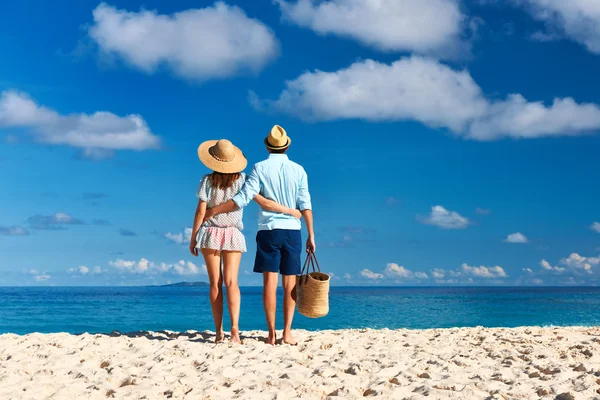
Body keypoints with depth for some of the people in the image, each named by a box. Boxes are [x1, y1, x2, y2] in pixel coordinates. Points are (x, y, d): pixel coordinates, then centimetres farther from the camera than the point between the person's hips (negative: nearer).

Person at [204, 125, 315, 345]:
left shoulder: (260, 168, -1)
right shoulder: (298, 170, 4)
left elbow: (244, 198, -9)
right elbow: (305, 205, 0)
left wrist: (214, 211, -1)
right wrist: (311, 235, 4)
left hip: (268, 230, -1)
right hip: (292, 231, 1)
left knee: (270, 281, -1)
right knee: (290, 283, 4)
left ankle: (271, 333, -3)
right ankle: (287, 332, 0)